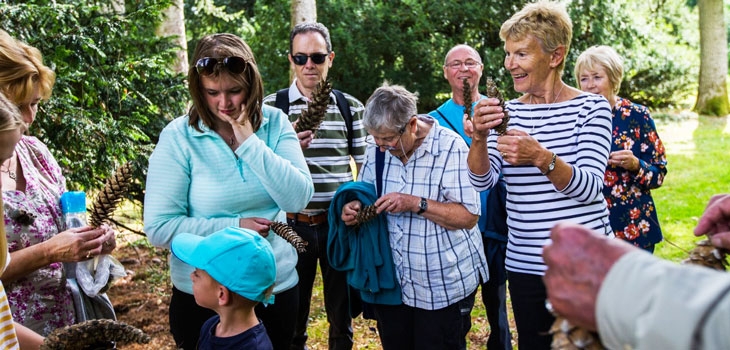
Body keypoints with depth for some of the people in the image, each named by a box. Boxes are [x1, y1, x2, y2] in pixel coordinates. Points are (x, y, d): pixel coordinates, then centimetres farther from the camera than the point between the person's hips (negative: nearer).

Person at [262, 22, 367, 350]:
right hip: (292, 224, -1)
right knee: (292, 313, 12)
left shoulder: (350, 106, 3)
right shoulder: (271, 107, -2)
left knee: (342, 310, 14)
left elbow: (366, 164, 8)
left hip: (340, 223, 1)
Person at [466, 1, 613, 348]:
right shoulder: (509, 112, 5)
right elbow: (482, 180, -4)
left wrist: (541, 157, -33)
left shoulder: (591, 107, -5)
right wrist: (479, 137, -23)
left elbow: (588, 187, -16)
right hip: (525, 266, 3)